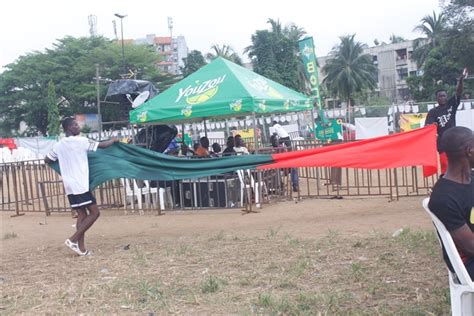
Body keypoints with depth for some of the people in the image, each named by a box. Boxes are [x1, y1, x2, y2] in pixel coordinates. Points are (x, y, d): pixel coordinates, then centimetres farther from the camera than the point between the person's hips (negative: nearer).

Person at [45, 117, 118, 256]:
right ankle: (73, 239, -7)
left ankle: (81, 248, 6)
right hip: (80, 185, -7)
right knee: (94, 212, -2)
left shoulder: (59, 145, 9)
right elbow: (103, 145, -2)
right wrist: (113, 140, 18)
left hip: (69, 186, 8)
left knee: (82, 215, 11)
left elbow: (47, 160, 17)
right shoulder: (81, 141, -9)